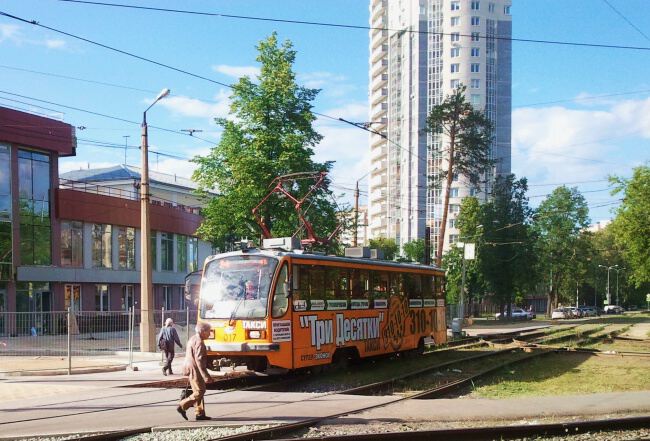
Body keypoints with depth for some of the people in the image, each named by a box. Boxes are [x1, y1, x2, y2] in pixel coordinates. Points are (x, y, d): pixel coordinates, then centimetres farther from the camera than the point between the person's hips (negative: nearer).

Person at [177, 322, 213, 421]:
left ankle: (200, 414, 16)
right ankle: (182, 407, -3)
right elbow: (199, 360, -25)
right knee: (199, 392, -6)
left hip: (192, 370, 11)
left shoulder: (193, 339, 14)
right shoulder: (199, 343, -19)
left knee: (199, 392, 13)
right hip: (196, 371, -11)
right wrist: (206, 376, -26)